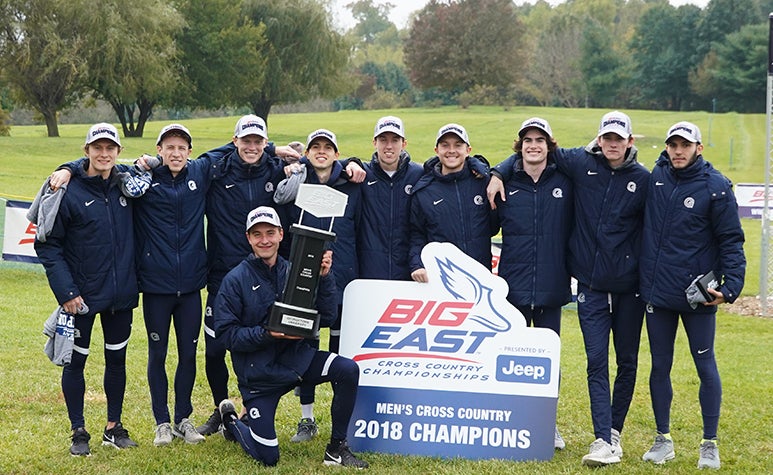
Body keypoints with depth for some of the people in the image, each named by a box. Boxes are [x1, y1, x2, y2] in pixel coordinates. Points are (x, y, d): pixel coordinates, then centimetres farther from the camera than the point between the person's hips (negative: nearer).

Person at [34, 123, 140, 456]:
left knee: (117, 359, 13)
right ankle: (78, 432, 19)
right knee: (76, 361, 6)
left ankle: (114, 428, 26)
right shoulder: (69, 192, -11)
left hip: (120, 293, 4)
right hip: (82, 296, -4)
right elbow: (47, 245, -10)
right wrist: (66, 291, -17)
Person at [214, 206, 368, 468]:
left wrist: (324, 277, -19)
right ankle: (231, 421, 32)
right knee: (267, 457, -3)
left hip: (295, 355, 3)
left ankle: (337, 448, -6)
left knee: (348, 370, -23)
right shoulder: (236, 280, -9)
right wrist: (267, 334, -24)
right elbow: (225, 333, -13)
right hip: (258, 370, -3)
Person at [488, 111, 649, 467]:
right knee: (597, 362, -5)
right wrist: (498, 173, 0)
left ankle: (615, 430, 24)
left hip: (629, 288, 1)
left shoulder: (642, 179, 0)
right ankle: (604, 441, -8)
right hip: (591, 286, 0)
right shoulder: (581, 164, 1)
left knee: (627, 363, 9)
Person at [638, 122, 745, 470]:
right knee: (660, 366, 10)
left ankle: (709, 444, 16)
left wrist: (731, 286, -17)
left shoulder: (716, 187, -8)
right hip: (657, 291, 4)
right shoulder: (657, 176, 5)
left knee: (706, 366, 4)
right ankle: (663, 439, 23)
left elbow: (731, 240, -8)